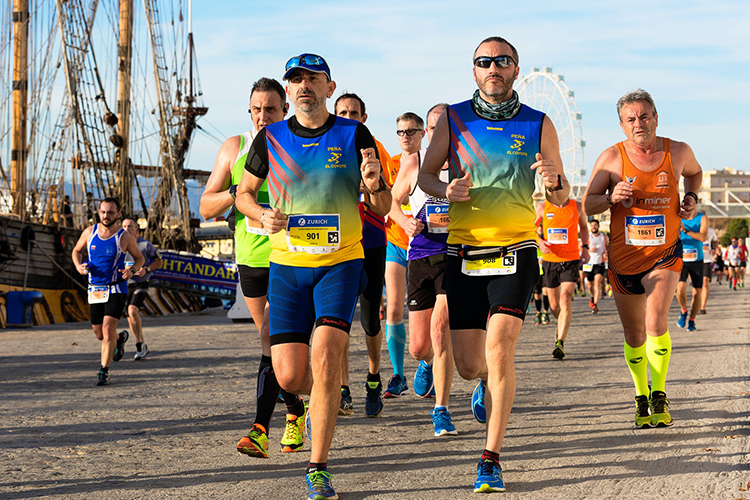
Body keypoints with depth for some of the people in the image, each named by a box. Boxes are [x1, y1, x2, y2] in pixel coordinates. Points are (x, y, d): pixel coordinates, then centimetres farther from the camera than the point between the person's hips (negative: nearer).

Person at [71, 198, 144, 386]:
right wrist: (78, 266, -5)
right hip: (95, 290, 4)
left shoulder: (125, 237, -8)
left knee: (108, 328, -18)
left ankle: (104, 371, -9)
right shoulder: (89, 232, 0)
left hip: (116, 289, -4)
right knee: (99, 333, 12)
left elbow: (139, 258, 5)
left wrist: (132, 270, -16)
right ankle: (120, 339, 47)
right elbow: (77, 251, 16)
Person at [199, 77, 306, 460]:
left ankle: (260, 430, -17)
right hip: (250, 258, 4)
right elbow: (206, 207, 3)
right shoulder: (234, 148, 5)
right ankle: (296, 413, 33)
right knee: (275, 343, 14)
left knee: (272, 343, -15)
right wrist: (237, 192, -15)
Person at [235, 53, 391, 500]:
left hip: (340, 264, -2)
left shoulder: (354, 135, 0)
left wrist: (374, 183, -19)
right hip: (287, 266, 2)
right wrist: (263, 215, -6)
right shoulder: (271, 138, 3)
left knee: (324, 358, -20)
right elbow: (244, 192, 16)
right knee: (289, 376, -2)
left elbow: (383, 209, 3)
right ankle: (326, 401, 36)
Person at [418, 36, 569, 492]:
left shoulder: (538, 125, 3)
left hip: (515, 252, -2)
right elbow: (426, 174, 12)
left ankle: (492, 459, -9)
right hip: (463, 253, 2)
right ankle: (489, 382, 44)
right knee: (469, 364, 4)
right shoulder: (453, 120, 4)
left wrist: (554, 180, -16)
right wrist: (446, 191, -11)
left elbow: (561, 198, 8)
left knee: (499, 352, -17)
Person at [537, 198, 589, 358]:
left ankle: (560, 342, -21)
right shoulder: (543, 207, -1)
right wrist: (540, 242, -12)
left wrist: (585, 247, 8)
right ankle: (562, 326, 43)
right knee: (554, 305, 10)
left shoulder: (577, 206, 2)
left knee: (565, 300, -19)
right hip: (549, 260, 2)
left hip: (571, 260, -1)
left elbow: (583, 227, 20)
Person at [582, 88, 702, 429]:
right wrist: (611, 197, -23)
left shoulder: (678, 152, -3)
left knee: (656, 324, -22)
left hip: (665, 253, -1)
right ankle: (642, 397, 33)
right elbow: (587, 204, -3)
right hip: (624, 258, 1)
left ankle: (659, 396, -5)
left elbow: (694, 172, 21)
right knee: (634, 335, 12)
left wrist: (691, 198, 2)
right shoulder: (611, 158, -7)